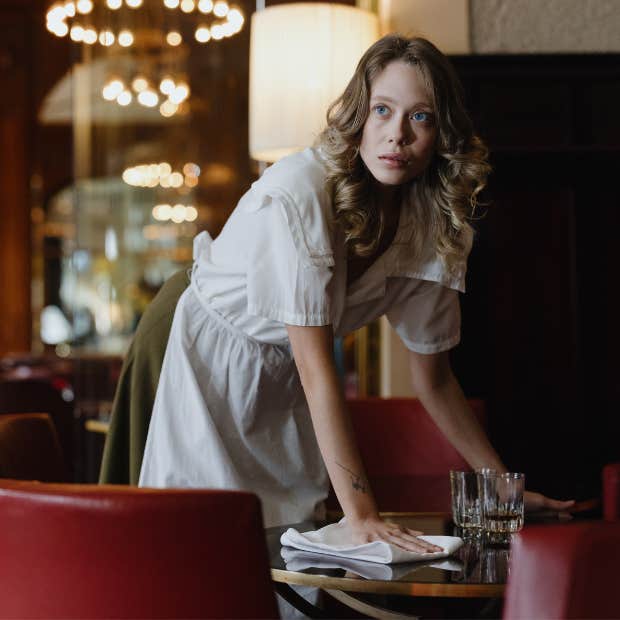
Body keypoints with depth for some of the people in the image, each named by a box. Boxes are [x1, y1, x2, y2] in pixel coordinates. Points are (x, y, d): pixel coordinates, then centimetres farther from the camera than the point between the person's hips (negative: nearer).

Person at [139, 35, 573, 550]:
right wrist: (361, 512, -36)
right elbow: (316, 368, -33)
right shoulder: (297, 193, -31)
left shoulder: (433, 225, -12)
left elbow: (433, 378, -1)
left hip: (287, 389, 5)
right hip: (217, 363, -5)